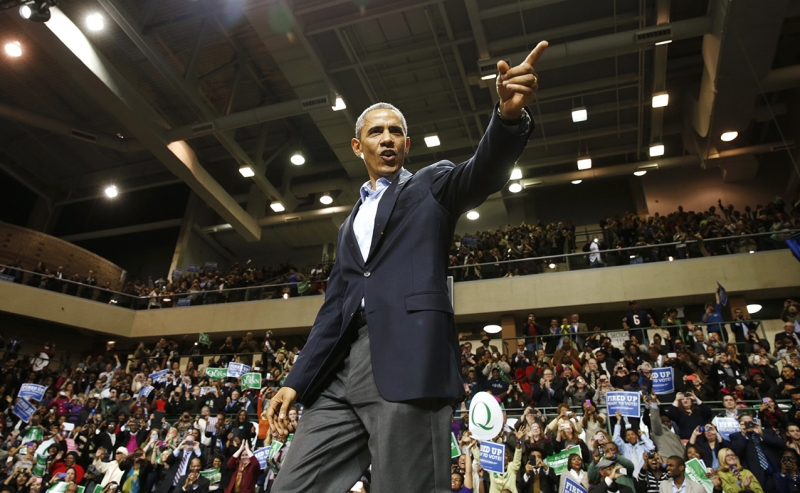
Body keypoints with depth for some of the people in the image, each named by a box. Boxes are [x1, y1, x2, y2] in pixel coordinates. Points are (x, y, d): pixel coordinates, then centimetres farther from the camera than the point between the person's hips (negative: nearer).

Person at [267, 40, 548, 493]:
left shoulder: (432, 186, 12)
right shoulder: (351, 224, 25)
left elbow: (484, 173, -9)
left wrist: (509, 114, -31)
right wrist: (297, 380, 13)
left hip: (410, 364, -5)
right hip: (341, 372, 6)